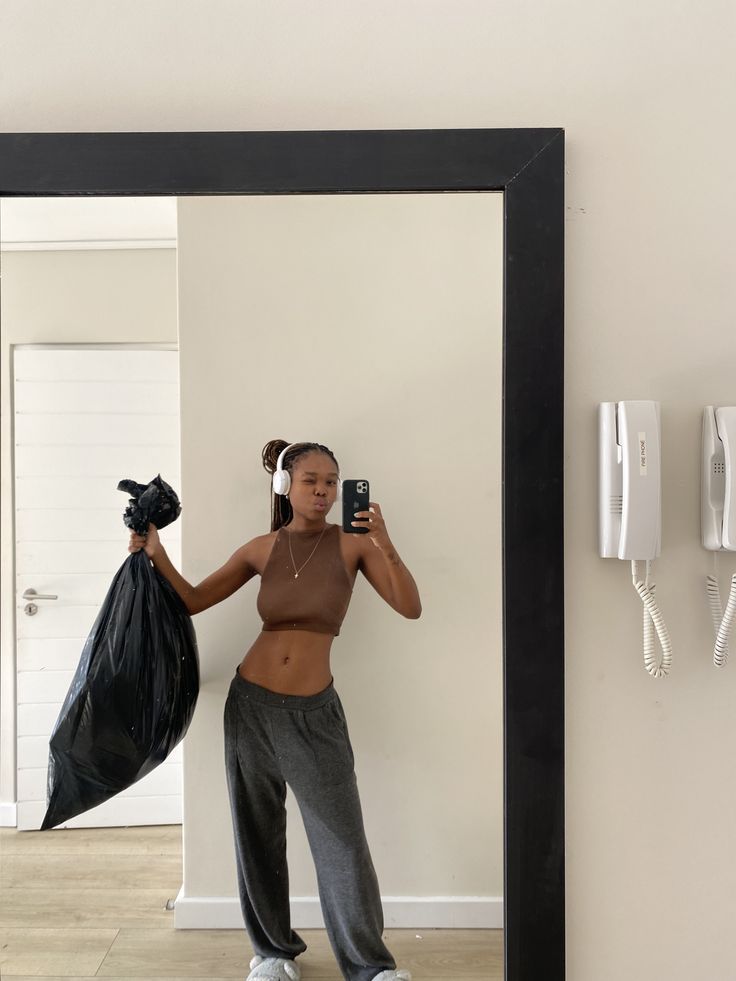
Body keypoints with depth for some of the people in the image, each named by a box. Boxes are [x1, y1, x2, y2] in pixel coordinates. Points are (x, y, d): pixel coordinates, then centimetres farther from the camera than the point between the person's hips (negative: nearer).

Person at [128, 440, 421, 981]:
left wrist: (384, 543, -27)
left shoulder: (352, 543, -5)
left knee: (342, 840, 2)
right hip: (251, 703, 3)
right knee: (258, 835, 14)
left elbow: (411, 607, -14)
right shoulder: (263, 549, 1)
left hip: (314, 712, -2)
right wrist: (156, 554, -4)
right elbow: (195, 599, 10)